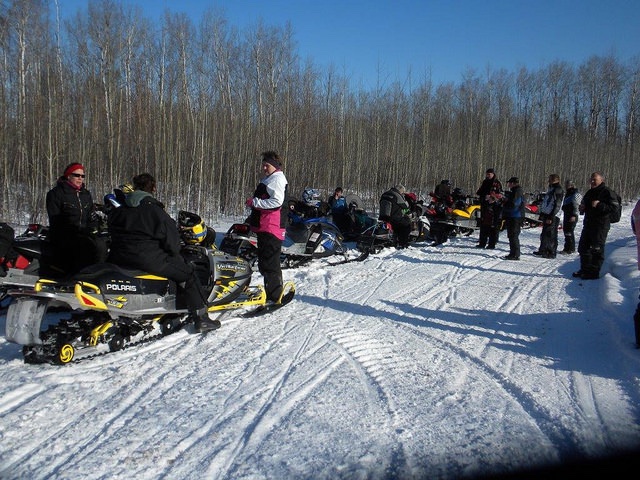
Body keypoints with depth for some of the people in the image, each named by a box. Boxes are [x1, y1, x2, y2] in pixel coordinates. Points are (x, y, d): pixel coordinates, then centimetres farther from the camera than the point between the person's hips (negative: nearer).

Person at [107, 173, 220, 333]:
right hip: (149, 260, -7)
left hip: (118, 259, 7)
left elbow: (113, 235, 19)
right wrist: (174, 253, 10)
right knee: (188, 273, 5)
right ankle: (201, 319, 1)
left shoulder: (116, 212, 10)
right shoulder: (155, 211, -11)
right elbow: (172, 239, -10)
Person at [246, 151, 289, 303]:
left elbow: (277, 201, -23)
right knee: (265, 262, 18)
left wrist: (255, 202, -19)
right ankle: (272, 292, 29)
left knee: (269, 263, -10)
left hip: (271, 228, -11)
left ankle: (275, 297, -6)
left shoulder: (277, 179, -11)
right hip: (264, 227, 11)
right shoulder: (269, 178, 22)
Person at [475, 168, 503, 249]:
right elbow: (480, 192, 28)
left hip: (493, 207, -7)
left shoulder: (497, 184, -5)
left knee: (493, 226, -4)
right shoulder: (485, 182, 16)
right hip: (484, 206, 7)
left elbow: (499, 195, -15)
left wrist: (491, 197, -29)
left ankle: (492, 244, 0)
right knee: (483, 225, 11)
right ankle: (482, 243, 18)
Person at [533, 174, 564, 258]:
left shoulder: (559, 190, -11)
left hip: (553, 217, -9)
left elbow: (557, 205, -17)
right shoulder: (550, 189, 18)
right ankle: (543, 250, 22)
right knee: (544, 234, 13)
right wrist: (542, 214, 19)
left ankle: (552, 253, 0)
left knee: (551, 235, -5)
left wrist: (551, 217, -21)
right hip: (547, 215, 9)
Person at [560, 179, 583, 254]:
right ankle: (571, 248, 22)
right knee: (566, 230, 13)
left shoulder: (576, 193, -11)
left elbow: (576, 206, -18)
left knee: (569, 231, -11)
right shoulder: (568, 193, 20)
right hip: (566, 214, 10)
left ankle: (569, 249, -10)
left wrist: (574, 215, -23)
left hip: (572, 216, -10)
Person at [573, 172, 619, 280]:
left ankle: (594, 272, 1)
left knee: (597, 249, -4)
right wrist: (582, 208, 8)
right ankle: (585, 269, 24)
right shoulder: (589, 192, 17)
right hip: (588, 224, 9)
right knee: (583, 247, 13)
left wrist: (599, 205, -24)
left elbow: (614, 206, -16)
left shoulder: (606, 192, -8)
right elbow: (584, 205, 30)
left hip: (600, 226, -9)